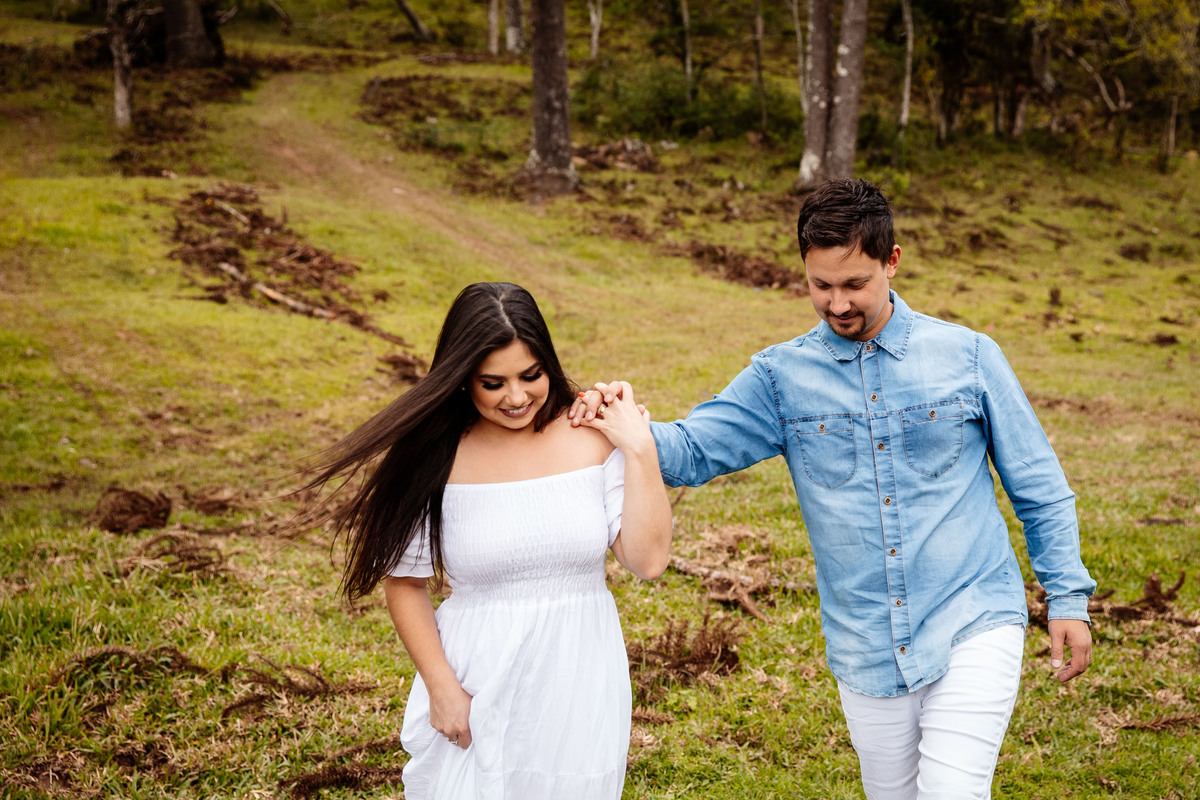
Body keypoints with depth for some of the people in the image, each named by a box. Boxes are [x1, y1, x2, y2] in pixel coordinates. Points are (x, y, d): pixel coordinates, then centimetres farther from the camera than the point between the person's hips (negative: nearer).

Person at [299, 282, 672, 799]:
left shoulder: (593, 437, -4)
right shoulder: (435, 459, -7)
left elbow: (647, 561, -8)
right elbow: (405, 581, 0)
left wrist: (640, 451, -12)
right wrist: (441, 686, -7)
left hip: (577, 685, 1)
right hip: (477, 690, -1)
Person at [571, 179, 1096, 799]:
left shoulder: (967, 357, -1)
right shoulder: (782, 376, 1)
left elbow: (1038, 487, 6)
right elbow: (692, 450, -8)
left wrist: (1068, 597, 3)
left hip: (973, 629, -2)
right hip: (865, 653, 3)